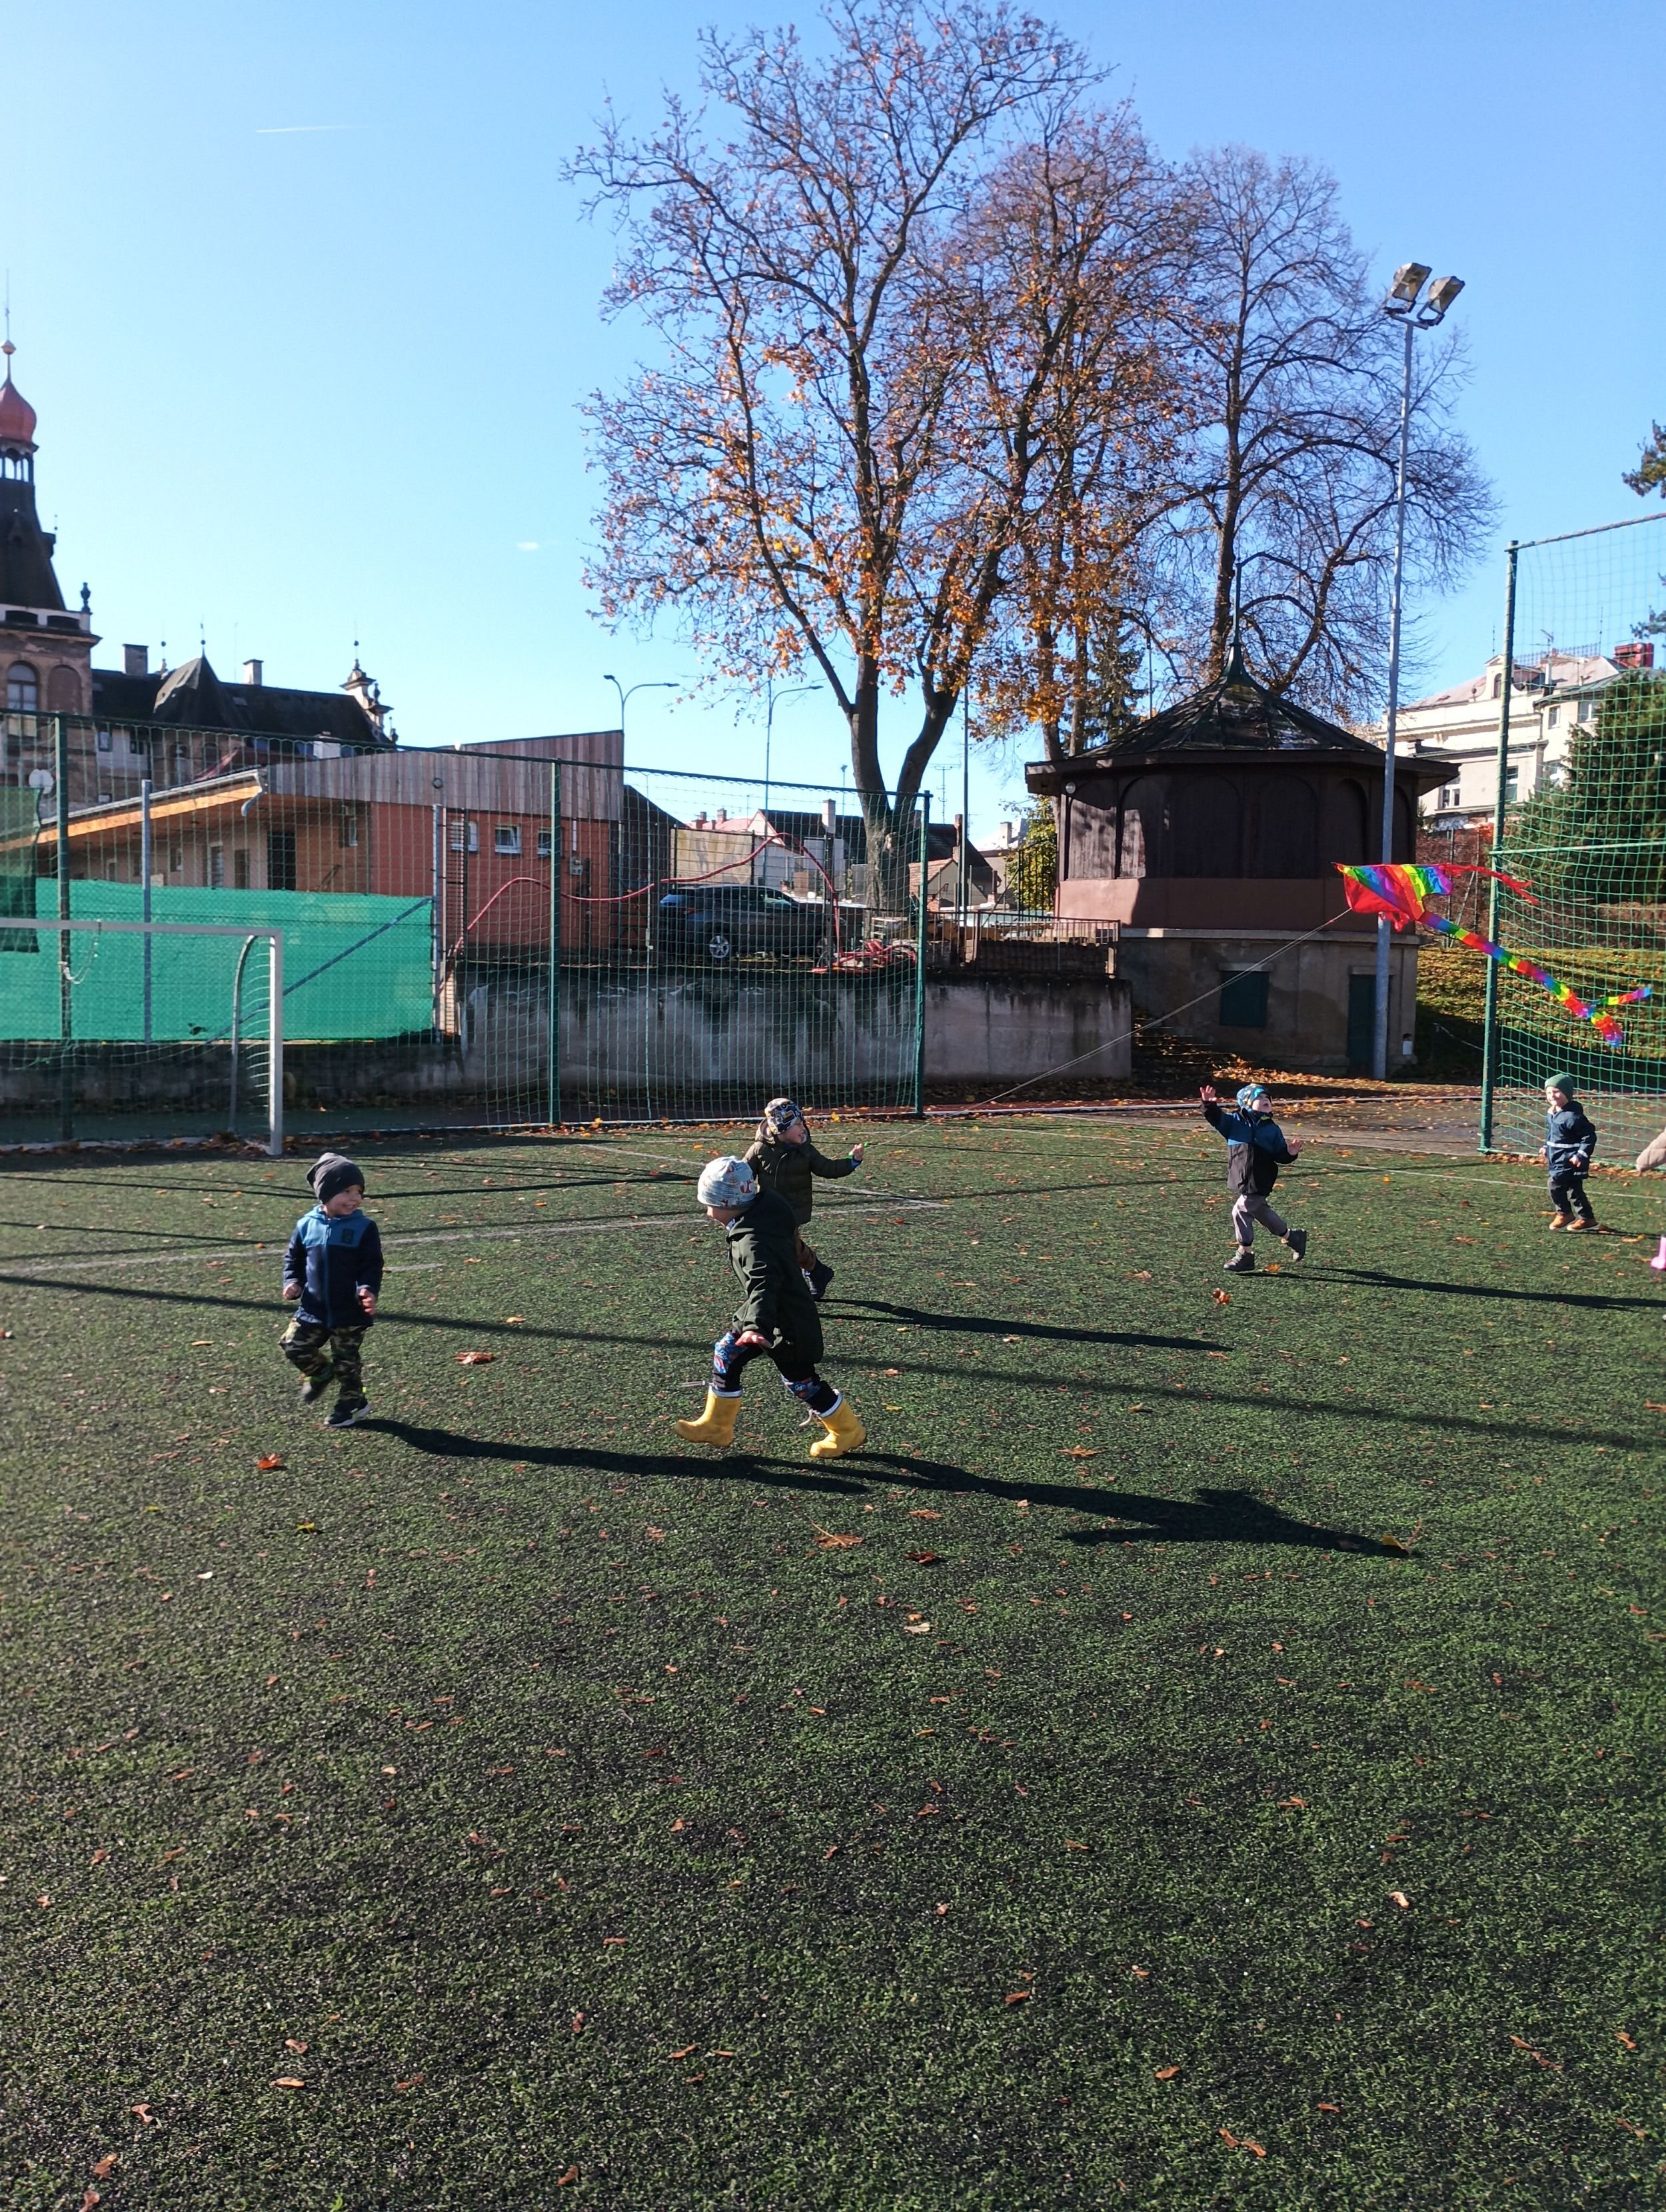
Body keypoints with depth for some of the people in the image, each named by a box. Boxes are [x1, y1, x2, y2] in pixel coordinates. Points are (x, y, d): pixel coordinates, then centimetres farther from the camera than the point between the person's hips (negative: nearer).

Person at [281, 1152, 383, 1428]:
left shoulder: (364, 1228, -11)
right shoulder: (307, 1225, -2)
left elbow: (372, 1265, -10)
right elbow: (293, 1258, 12)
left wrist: (368, 1289, -26)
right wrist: (292, 1282, -3)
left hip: (350, 1312, -3)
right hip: (313, 1309, 3)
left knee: (347, 1361, 8)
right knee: (294, 1347, 1)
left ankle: (352, 1403, 30)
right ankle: (321, 1373, 31)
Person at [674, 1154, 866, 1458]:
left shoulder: (754, 1242, -33)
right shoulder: (764, 1205, -6)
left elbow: (764, 1285, -47)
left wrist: (757, 1326, -60)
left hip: (785, 1324, -10)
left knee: (801, 1381, 5)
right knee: (725, 1354, 11)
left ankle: (847, 1431, 26)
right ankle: (716, 1425, 24)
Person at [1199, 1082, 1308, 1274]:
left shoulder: (1272, 1129, 2)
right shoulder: (1234, 1122, 2)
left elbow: (1280, 1156, 5)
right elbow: (1216, 1119, -8)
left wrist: (1290, 1153, -16)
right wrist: (1209, 1105, -27)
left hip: (1259, 1183, -3)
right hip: (1239, 1181, 4)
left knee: (1241, 1211, -12)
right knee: (1261, 1212, 15)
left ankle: (1245, 1255, 0)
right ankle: (1293, 1237, 36)